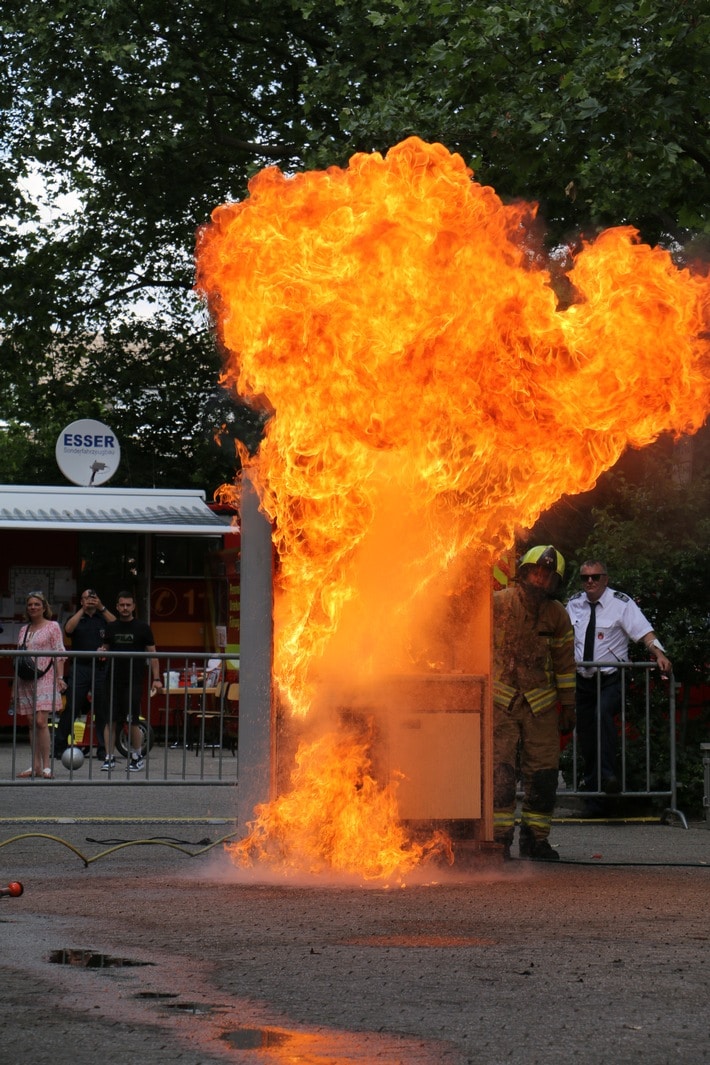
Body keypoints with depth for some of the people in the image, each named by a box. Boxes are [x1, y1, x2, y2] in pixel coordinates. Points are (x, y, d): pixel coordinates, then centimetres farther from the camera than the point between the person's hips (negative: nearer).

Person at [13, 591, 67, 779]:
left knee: (41, 722, -16)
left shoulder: (52, 627, 2)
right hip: (26, 680, 6)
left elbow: (59, 654, -3)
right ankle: (35, 765, 7)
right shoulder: (24, 630, 17)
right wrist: (15, 686, 17)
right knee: (32, 723, 5)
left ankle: (46, 765, -14)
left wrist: (59, 677, -13)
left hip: (45, 679, -6)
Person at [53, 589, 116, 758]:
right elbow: (68, 629, -9)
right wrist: (83, 610, -8)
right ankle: (58, 746, 1)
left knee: (102, 710, 2)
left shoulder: (104, 618, 15)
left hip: (101, 669, 1)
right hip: (79, 669, -1)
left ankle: (103, 749, 7)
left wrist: (102, 608, -9)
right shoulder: (76, 618, 13)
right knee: (70, 709, -4)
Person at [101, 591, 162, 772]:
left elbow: (152, 654, 3)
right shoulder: (111, 628, 12)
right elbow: (106, 649, 19)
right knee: (110, 721, 0)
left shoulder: (142, 628, 3)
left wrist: (156, 678, -4)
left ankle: (137, 757, 11)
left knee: (132, 722, -4)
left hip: (134, 681, -3)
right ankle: (109, 758, 6)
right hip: (113, 680, 3)